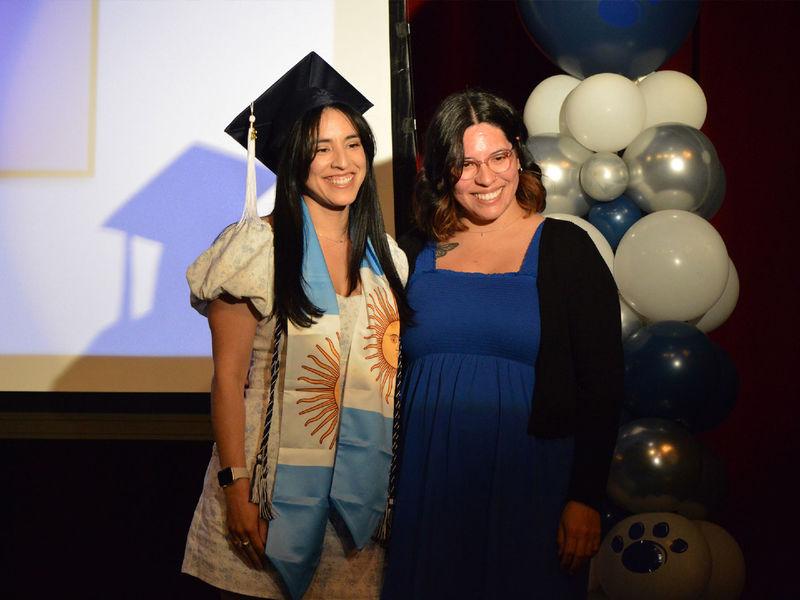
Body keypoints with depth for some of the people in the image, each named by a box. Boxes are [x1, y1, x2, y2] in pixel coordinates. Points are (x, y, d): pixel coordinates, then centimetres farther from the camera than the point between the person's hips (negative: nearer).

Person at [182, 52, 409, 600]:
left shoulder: (389, 257, 8)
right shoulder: (258, 248, -7)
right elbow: (228, 379, -9)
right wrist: (236, 488, -15)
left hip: (363, 494, 4)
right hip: (277, 489, -4)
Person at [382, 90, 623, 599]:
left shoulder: (566, 248, -1)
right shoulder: (414, 256, 8)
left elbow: (603, 385, -4)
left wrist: (586, 498, -11)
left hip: (531, 486, -2)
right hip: (427, 488, 3)